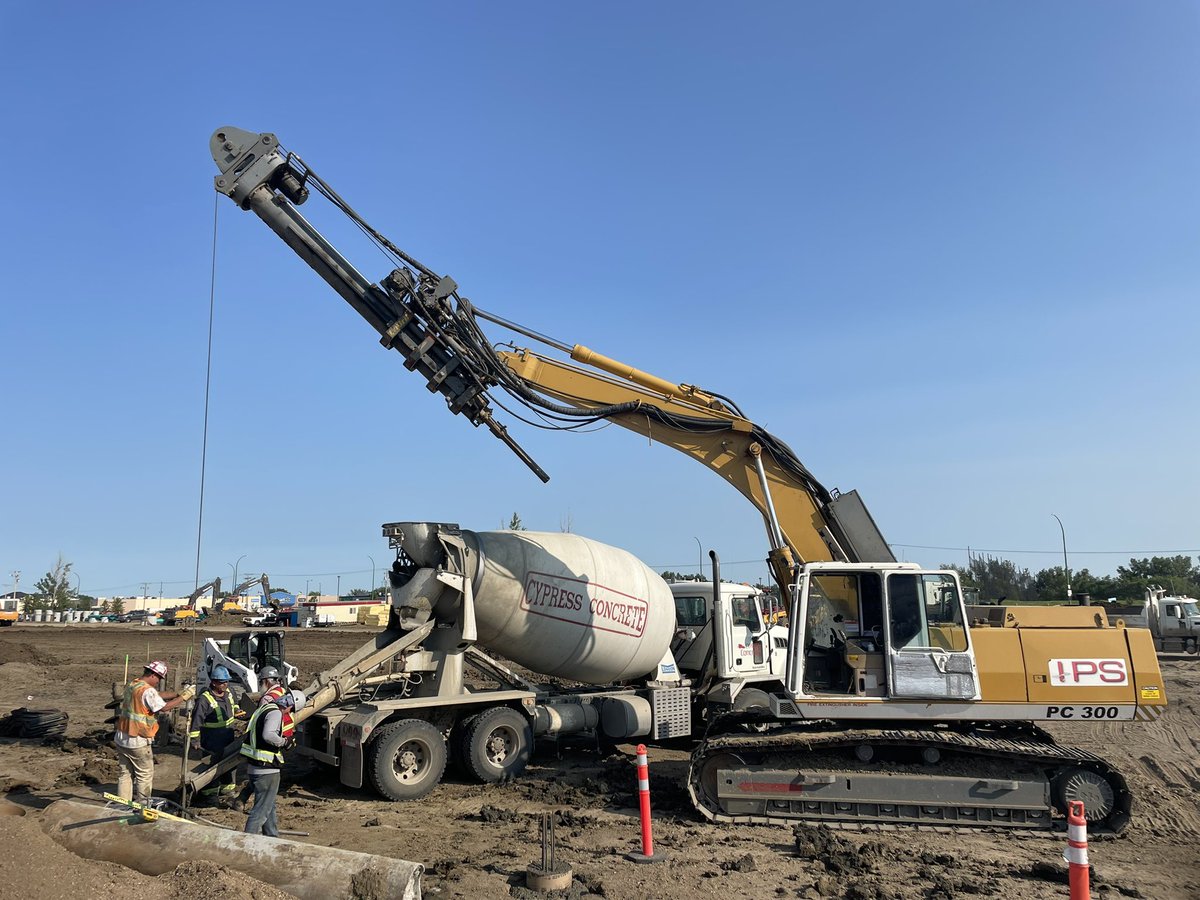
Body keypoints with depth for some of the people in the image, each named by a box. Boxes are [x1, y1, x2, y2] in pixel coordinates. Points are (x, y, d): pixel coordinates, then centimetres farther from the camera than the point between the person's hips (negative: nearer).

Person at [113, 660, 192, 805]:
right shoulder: (148, 691, -21)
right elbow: (164, 707, -23)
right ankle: (142, 805, 11)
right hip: (138, 743, -9)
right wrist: (183, 697, -15)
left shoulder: (132, 685, 9)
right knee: (145, 775, 5)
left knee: (125, 773, 16)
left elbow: (158, 695, 11)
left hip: (121, 739, 9)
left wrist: (179, 693, 6)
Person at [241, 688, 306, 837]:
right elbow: (268, 735, -34)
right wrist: (282, 741, -17)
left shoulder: (263, 709, 11)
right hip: (266, 769, -10)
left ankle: (272, 836, 32)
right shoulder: (275, 713, -18)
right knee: (262, 809, -2)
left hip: (254, 767, 10)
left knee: (270, 806, 22)